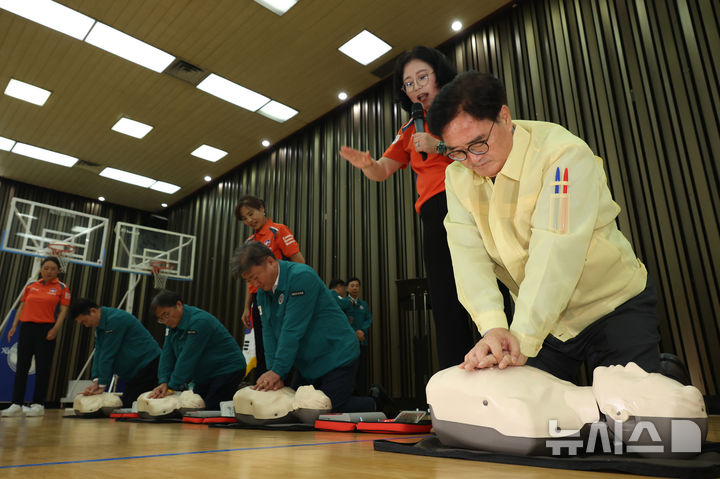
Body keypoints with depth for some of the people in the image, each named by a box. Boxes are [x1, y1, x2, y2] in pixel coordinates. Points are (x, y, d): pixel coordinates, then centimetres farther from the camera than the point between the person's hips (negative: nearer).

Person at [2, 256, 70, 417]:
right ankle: (16, 405, 10)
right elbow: (21, 307, 14)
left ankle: (38, 405, 7)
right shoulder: (31, 286, 12)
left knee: (42, 368, 0)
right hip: (27, 327, 4)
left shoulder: (62, 288, 1)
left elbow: (63, 311, -4)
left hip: (46, 329, -4)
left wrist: (55, 329, -14)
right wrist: (14, 326, 5)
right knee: (21, 367, 4)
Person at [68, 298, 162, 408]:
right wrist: (96, 381, -4)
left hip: (148, 366, -9)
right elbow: (99, 352, 6)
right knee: (126, 404, 6)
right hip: (134, 371, 10)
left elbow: (108, 355, -18)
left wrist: (102, 385, -14)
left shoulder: (115, 320, -20)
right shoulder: (99, 323, 12)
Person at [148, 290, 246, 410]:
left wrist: (172, 387, -21)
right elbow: (167, 354, 0)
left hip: (227, 371, -9)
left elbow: (187, 358, -25)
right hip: (205, 375, 9)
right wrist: (164, 382, -12)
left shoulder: (199, 321, -24)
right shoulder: (173, 322, 5)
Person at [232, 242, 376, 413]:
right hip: (306, 363, 8)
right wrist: (275, 375, -11)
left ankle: (369, 406, 21)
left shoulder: (301, 277, -22)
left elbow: (293, 329, -25)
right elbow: (269, 332, -1)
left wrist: (277, 371, -22)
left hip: (336, 358, -8)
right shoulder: (263, 292, 4)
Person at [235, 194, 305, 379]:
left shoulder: (279, 231, -3)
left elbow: (299, 263, -10)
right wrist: (247, 308, 15)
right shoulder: (249, 242, 17)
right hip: (258, 300, 7)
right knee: (261, 354, 10)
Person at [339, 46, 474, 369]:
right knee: (447, 305, -3)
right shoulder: (410, 130, 28)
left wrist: (441, 145, -9)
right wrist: (367, 164, -1)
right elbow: (383, 171, 22)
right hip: (435, 214, 4)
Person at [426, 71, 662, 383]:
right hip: (537, 317, 5)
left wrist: (522, 339, -40)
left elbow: (556, 253, -34)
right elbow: (468, 251, -19)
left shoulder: (565, 155, -25)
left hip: (614, 308, -4)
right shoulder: (458, 176, -7)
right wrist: (492, 326, -34)